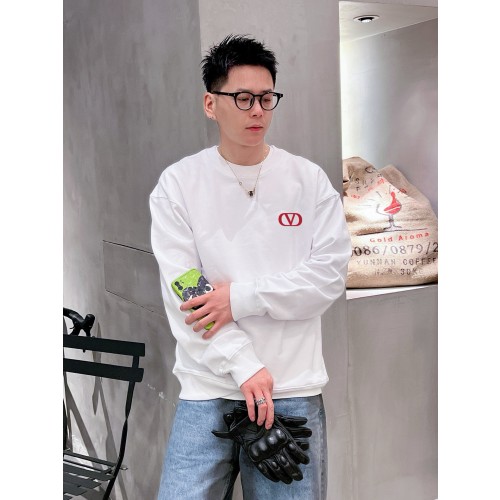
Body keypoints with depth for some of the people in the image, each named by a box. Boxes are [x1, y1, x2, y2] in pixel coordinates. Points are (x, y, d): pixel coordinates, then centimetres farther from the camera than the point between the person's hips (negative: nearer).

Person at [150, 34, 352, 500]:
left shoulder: (310, 180, 3)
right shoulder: (178, 183, 1)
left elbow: (330, 274, -3)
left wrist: (241, 298, -12)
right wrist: (244, 366, -14)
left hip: (295, 391, 1)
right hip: (206, 389, 0)